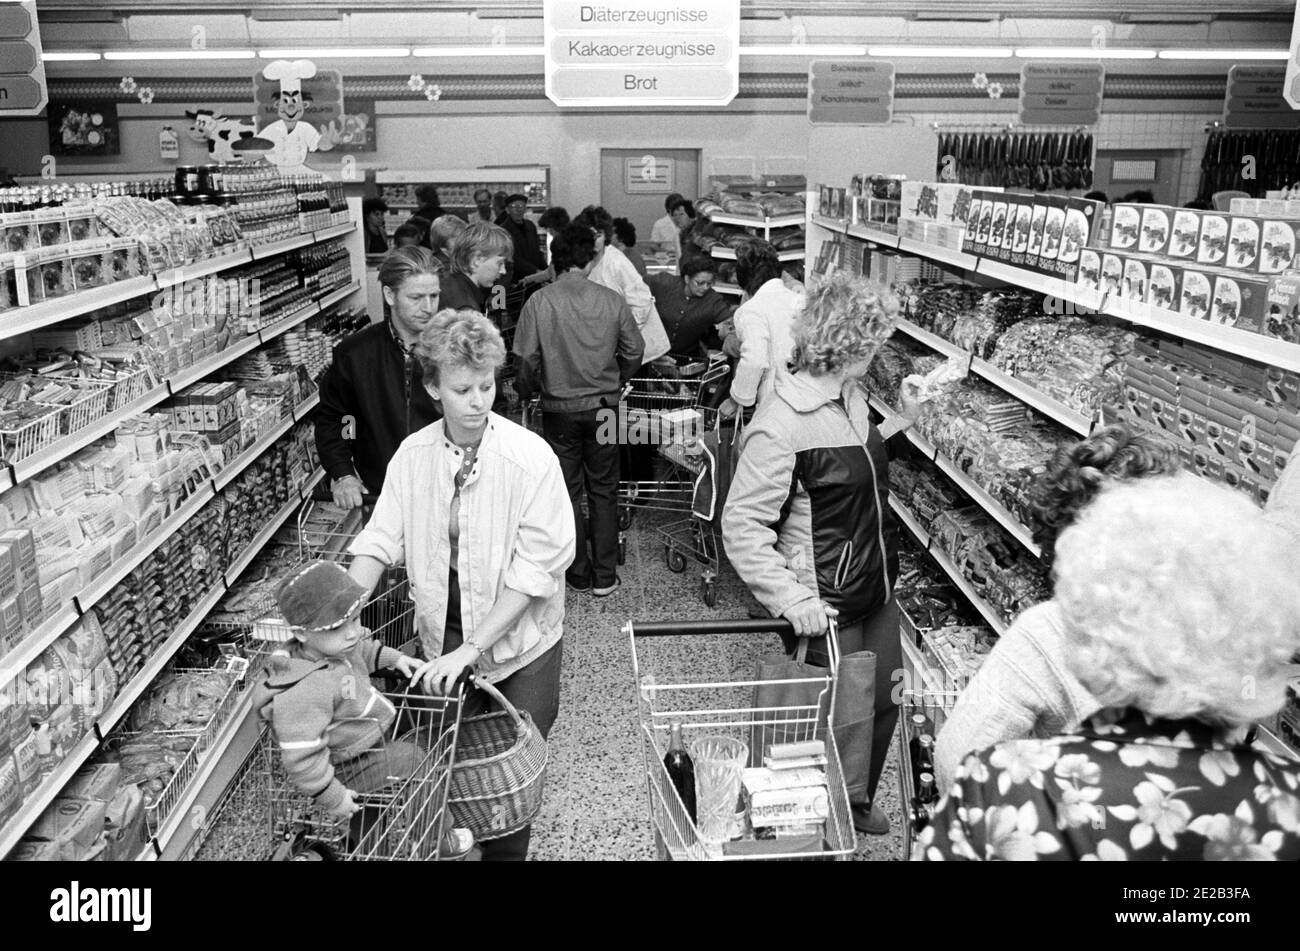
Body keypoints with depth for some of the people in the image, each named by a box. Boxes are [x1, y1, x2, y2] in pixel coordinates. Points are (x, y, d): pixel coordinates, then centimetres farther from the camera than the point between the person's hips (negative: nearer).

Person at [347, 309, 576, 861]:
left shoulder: (530, 458, -19)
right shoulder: (412, 455, -6)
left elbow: (535, 568, -21)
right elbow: (381, 542, -3)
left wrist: (470, 649, -24)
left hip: (519, 640, -3)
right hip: (443, 633, 3)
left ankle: (504, 852, 33)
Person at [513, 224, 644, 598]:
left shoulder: (539, 302, -12)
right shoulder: (612, 301, -7)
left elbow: (526, 359, -10)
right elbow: (635, 351, 2)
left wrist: (527, 392, 10)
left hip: (559, 409, -1)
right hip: (604, 406, 2)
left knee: (567, 490, 11)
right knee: (604, 489, 12)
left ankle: (579, 573, 19)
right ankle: (605, 575, 16)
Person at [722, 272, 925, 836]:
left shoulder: (850, 398, 2)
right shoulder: (783, 424, -26)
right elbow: (741, 525, -25)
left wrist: (902, 421, 11)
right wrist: (791, 600, -30)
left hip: (876, 592, 9)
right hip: (826, 609, -8)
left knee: (885, 701, 21)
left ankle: (858, 801, 47)